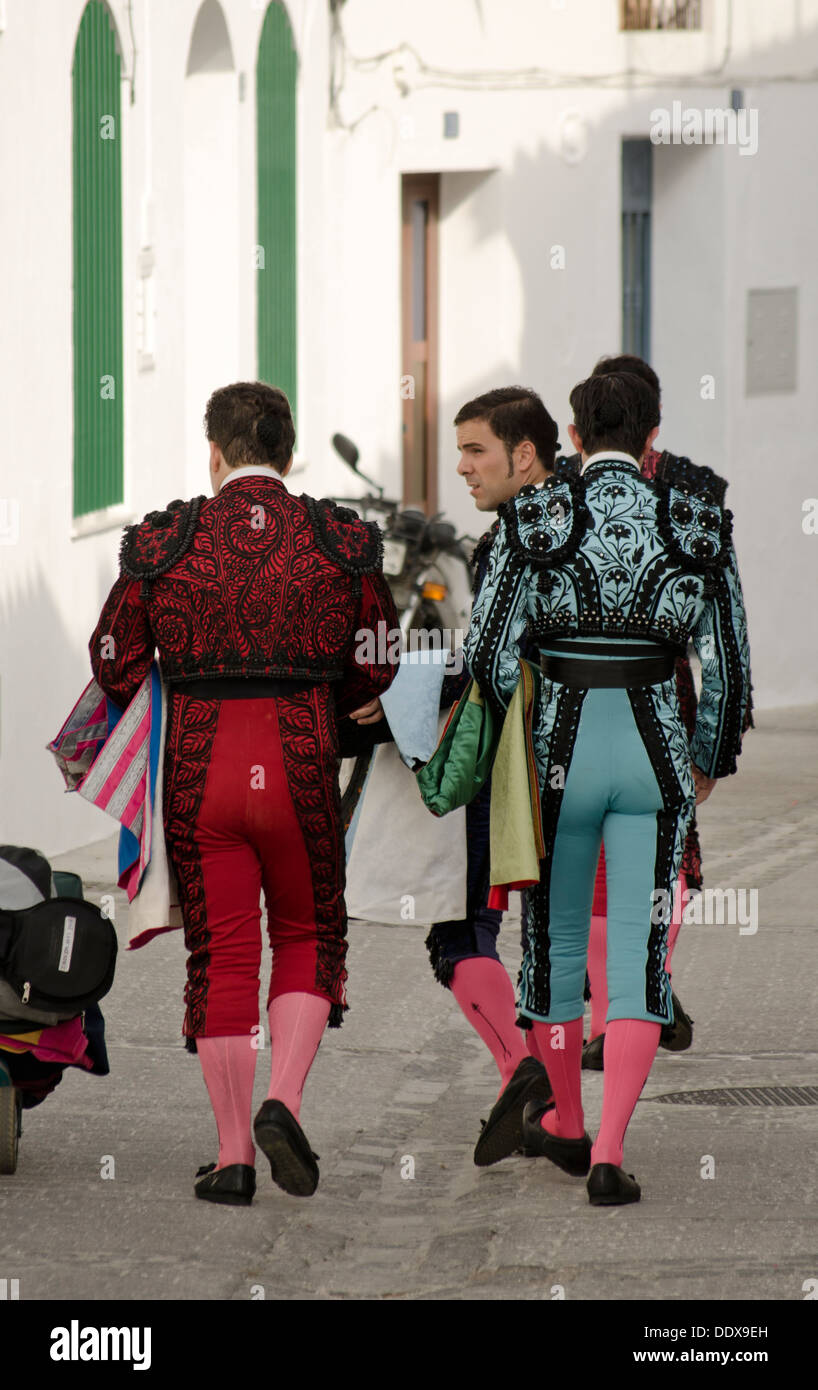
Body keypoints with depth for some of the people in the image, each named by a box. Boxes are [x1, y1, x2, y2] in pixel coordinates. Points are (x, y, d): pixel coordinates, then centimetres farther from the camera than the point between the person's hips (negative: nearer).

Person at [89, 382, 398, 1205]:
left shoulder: (161, 544, -2)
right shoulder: (342, 542, -1)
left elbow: (114, 664, 4)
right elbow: (375, 668, 7)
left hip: (198, 767, 0)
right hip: (301, 765, 0)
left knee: (221, 954, 8)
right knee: (308, 938, 18)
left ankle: (233, 1158, 10)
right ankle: (283, 1101, -4)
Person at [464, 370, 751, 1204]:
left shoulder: (534, 516, -5)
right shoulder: (697, 518, -1)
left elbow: (487, 651, -8)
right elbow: (725, 658, 0)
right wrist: (712, 758, 15)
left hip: (560, 747, 0)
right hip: (653, 748, 0)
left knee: (555, 936, 18)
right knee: (638, 949, 2)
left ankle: (565, 1125, 33)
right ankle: (609, 1151, -11)